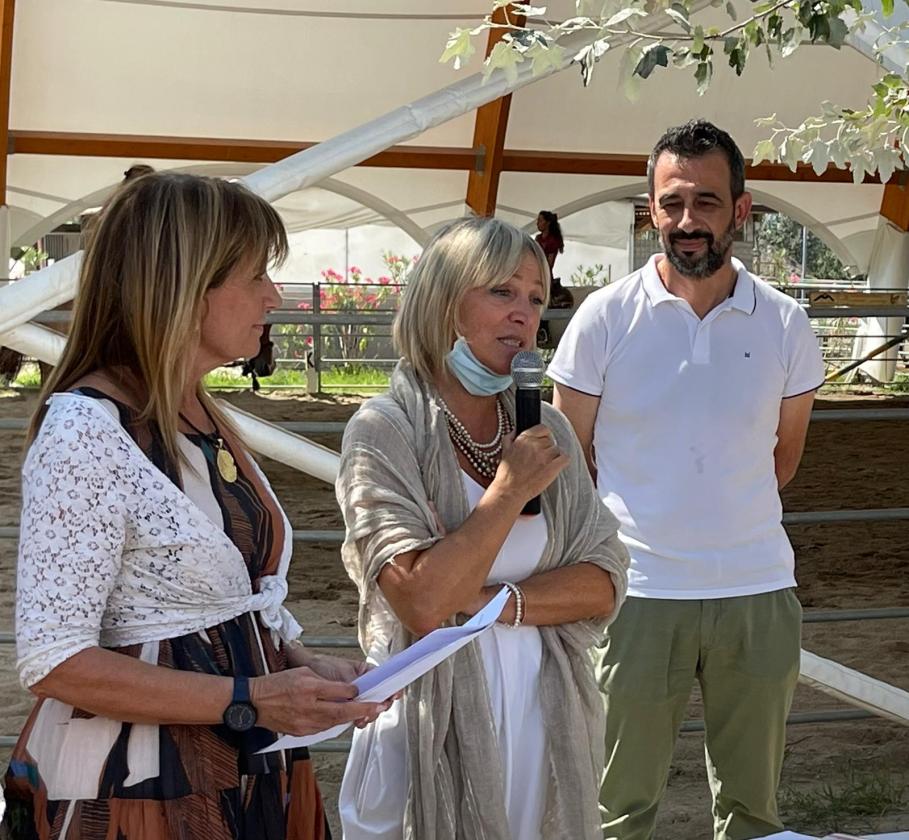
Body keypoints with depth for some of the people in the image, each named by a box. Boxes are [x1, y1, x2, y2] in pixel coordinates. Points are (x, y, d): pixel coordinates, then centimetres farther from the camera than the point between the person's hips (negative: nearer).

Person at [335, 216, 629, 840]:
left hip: (545, 718, 5)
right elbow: (421, 605, -21)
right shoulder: (384, 431, -11)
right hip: (437, 725, -5)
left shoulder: (546, 429, 5)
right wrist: (511, 489, -17)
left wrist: (494, 600, -14)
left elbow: (604, 586, 0)